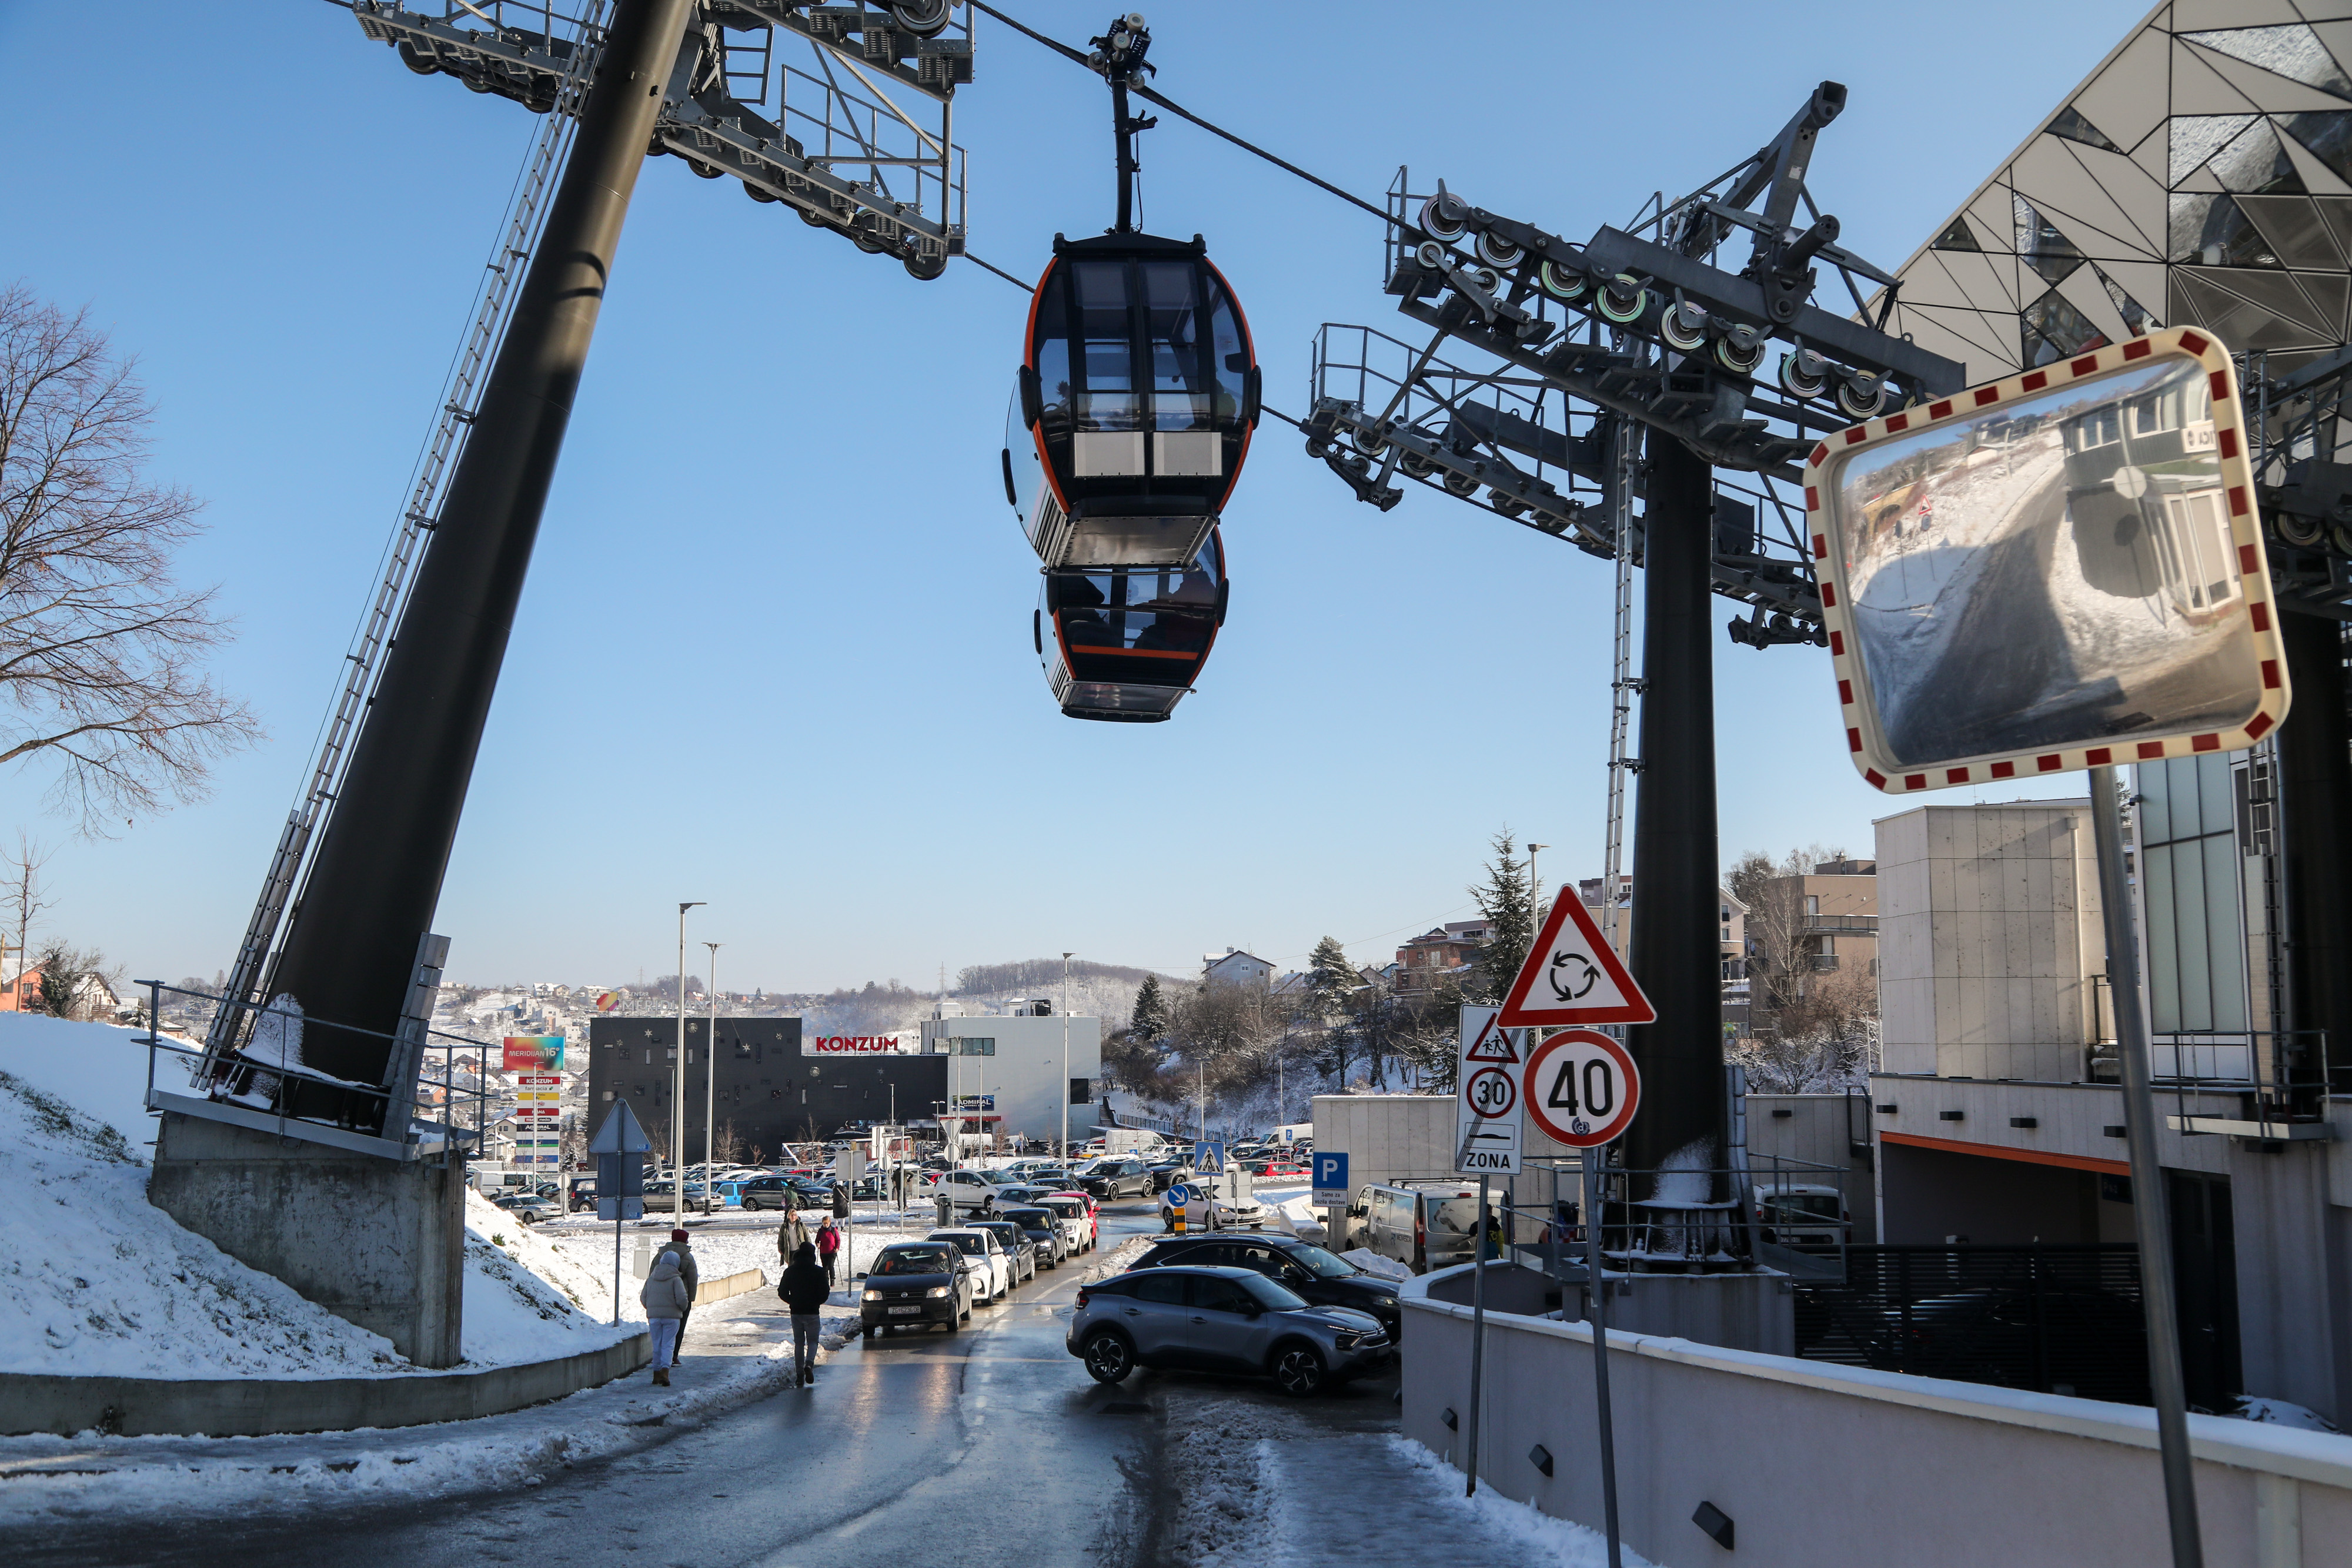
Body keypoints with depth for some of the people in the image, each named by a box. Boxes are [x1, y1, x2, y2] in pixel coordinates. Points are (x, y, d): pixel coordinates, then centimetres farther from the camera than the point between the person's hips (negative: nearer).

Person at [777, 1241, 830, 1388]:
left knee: (798, 1343, 11)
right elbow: (825, 1292, -8)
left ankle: (799, 1375, 6)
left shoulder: (790, 1271, 1)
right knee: (812, 1341, 10)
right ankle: (809, 1363, -18)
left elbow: (782, 1292, 1)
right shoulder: (818, 1271, -6)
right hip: (812, 1312, -2)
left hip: (796, 1312, 2)